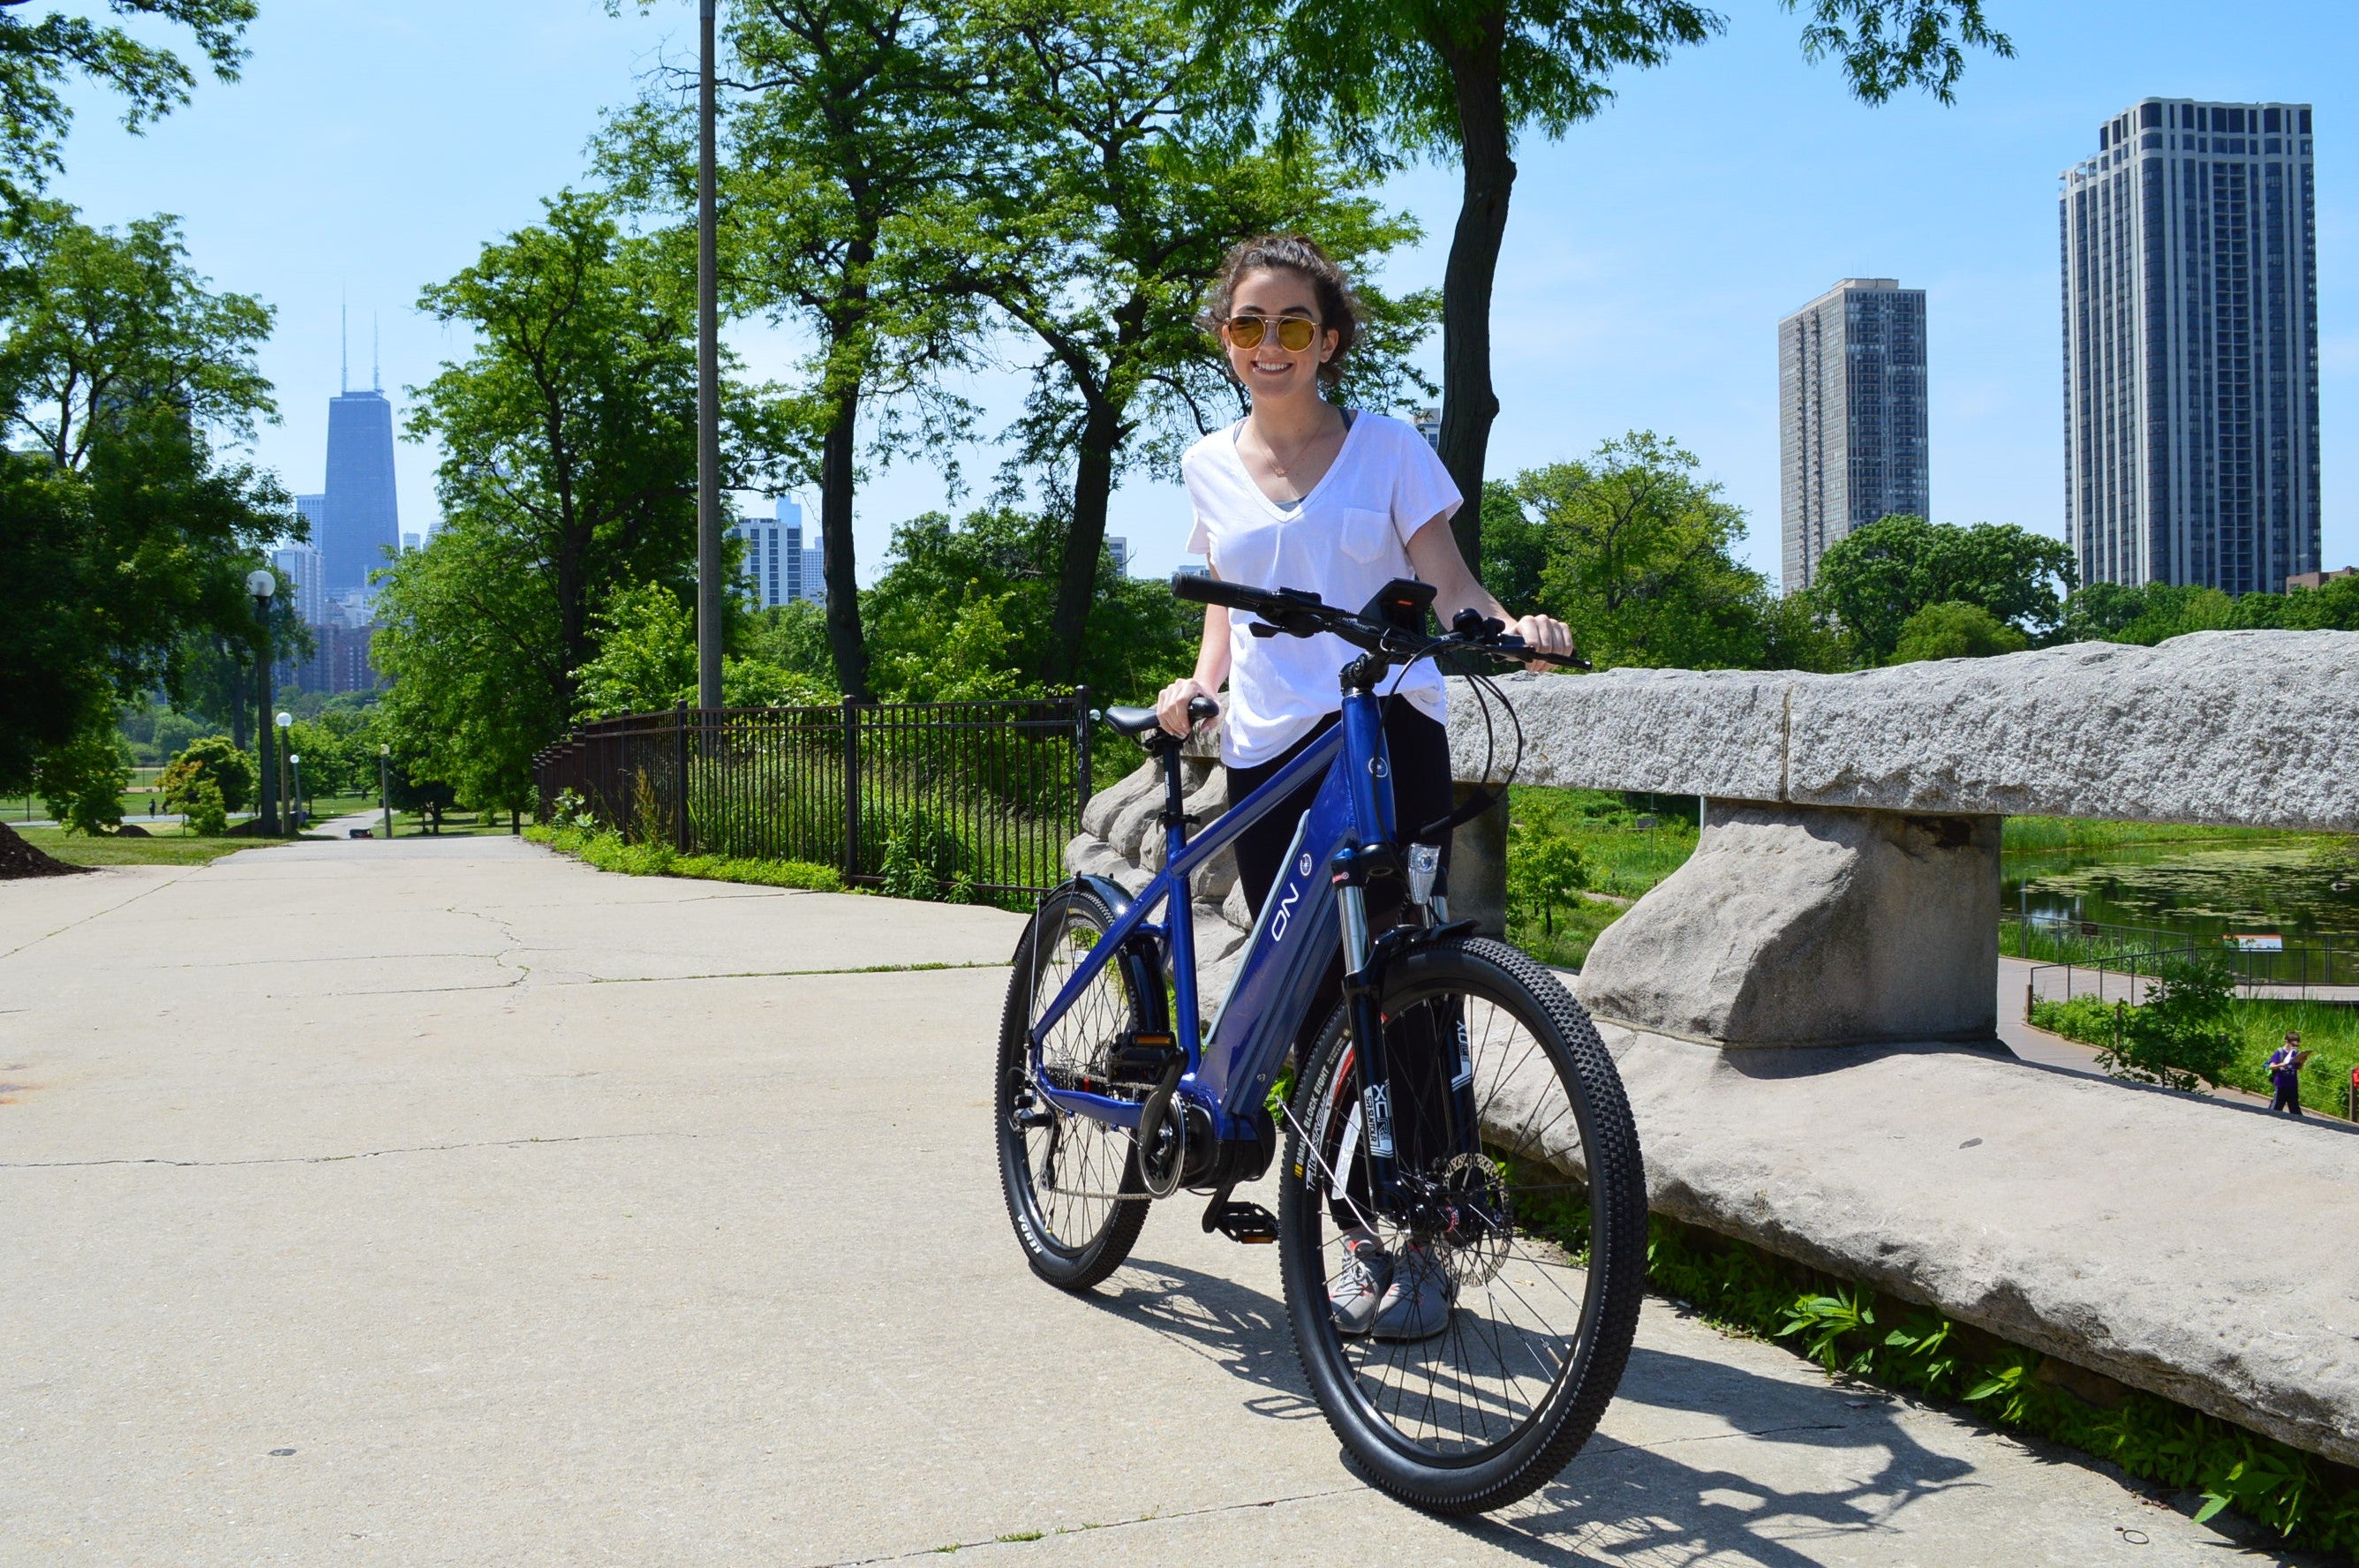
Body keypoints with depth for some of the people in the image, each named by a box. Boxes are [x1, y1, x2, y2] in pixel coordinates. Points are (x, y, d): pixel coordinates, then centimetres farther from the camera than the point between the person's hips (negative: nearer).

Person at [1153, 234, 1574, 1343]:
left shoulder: (1388, 448, 4)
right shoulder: (1210, 466, 14)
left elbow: (1446, 585, 0)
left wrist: (1510, 630, -20)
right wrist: (1200, 682, 3)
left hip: (1388, 734, -3)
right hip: (1266, 753, 3)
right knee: (1311, 1002, 4)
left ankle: (1423, 1238, 5)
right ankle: (1359, 1233, 20)